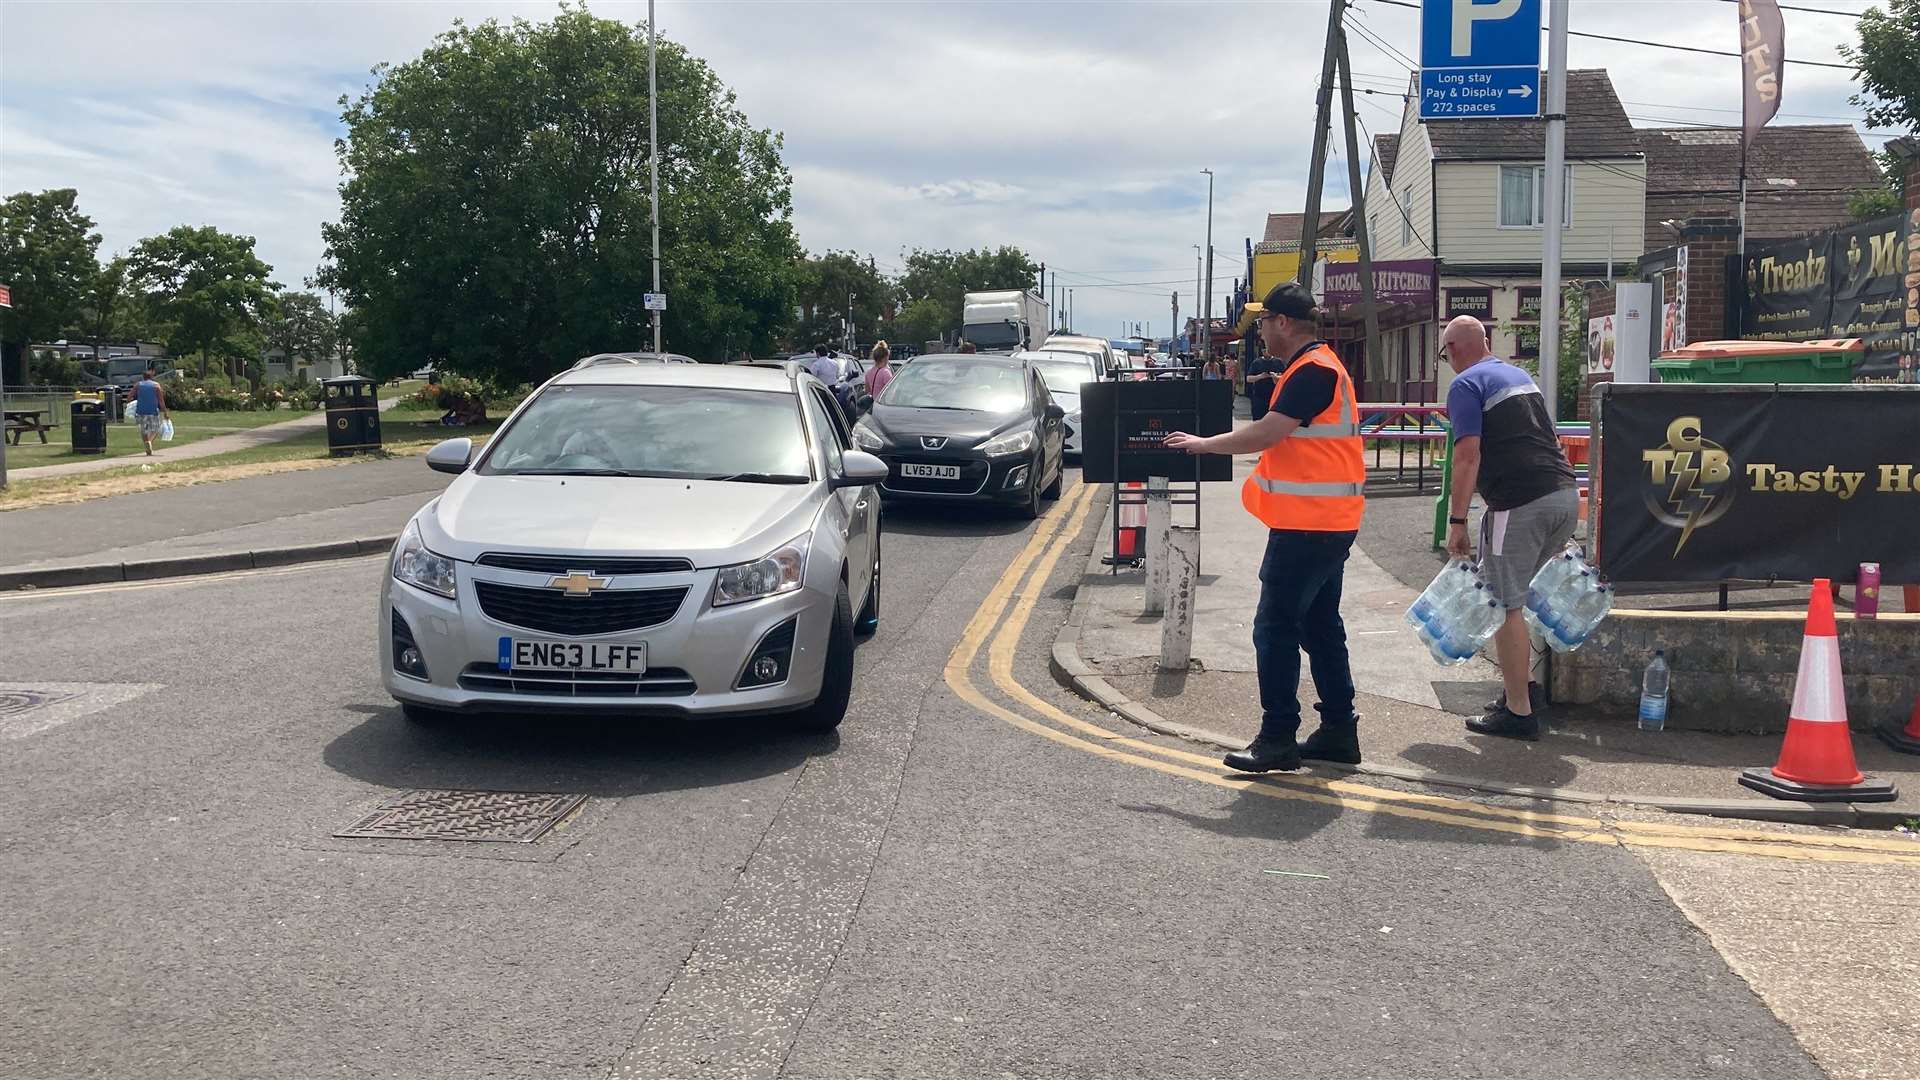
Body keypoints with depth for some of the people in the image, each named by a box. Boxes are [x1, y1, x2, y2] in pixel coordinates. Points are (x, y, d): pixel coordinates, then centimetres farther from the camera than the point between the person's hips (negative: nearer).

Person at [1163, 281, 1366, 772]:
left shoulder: (1312, 371, -16)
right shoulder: (1316, 366, 17)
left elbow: (1264, 434, -21)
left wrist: (1203, 444, -10)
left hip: (1308, 524, -11)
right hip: (1326, 523, 11)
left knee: (1276, 629, -6)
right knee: (1321, 626, 14)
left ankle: (1278, 739, -2)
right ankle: (1338, 730, 20)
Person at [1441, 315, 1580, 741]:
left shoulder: (1466, 385, -3)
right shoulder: (1520, 375, 23)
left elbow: (1468, 456, -13)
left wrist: (1456, 522, -11)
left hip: (1521, 503, -8)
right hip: (1566, 493, 8)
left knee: (1505, 606, -1)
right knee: (1514, 596, 21)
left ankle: (1519, 712, 2)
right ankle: (1521, 687, 23)